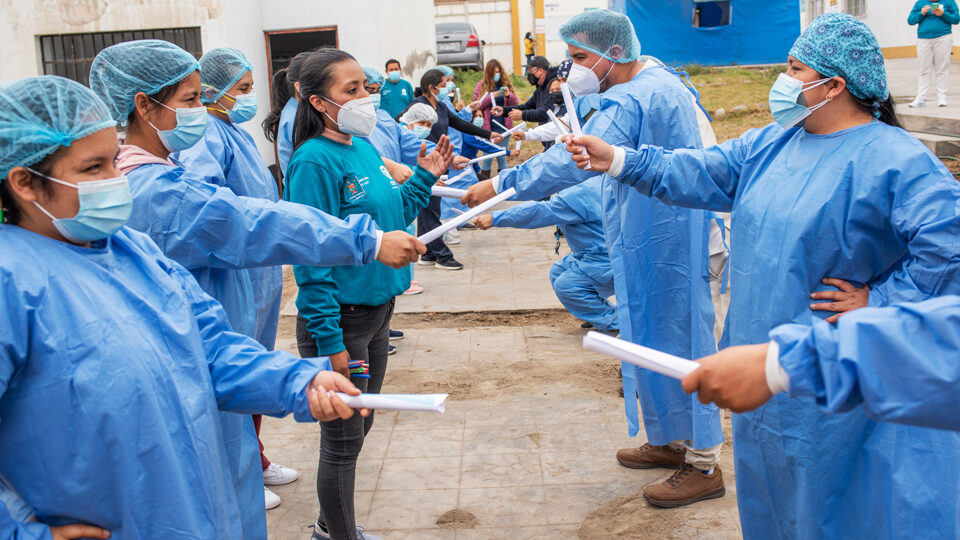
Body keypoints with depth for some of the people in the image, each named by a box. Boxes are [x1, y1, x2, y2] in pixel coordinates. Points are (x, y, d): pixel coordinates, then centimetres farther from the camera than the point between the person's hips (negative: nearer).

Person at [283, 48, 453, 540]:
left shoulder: (364, 148, 6)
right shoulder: (316, 160, -19)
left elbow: (392, 215, 16)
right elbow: (312, 257, -22)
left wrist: (424, 178, 5)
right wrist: (330, 341, -23)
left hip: (376, 309, 9)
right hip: (339, 319, -9)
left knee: (359, 426, 21)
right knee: (343, 440, 6)